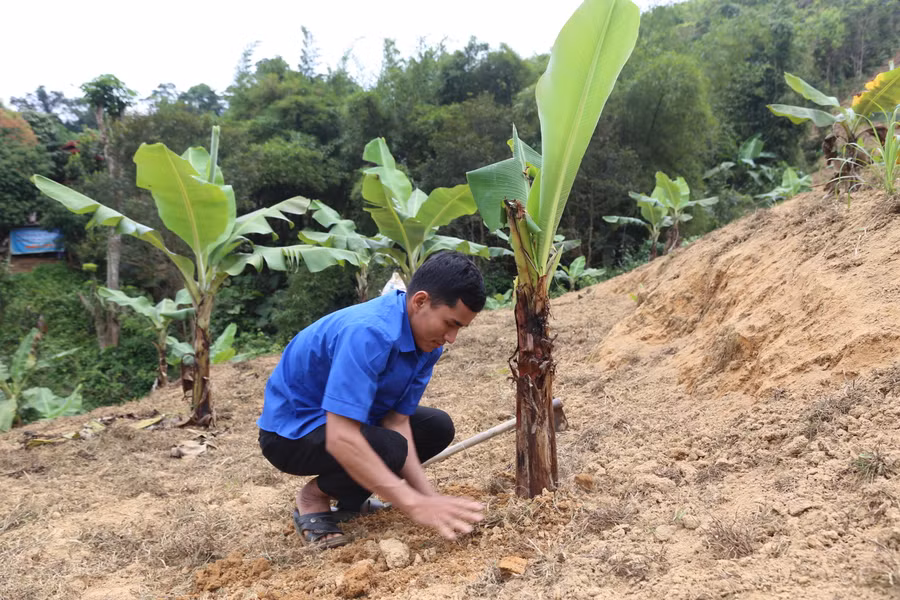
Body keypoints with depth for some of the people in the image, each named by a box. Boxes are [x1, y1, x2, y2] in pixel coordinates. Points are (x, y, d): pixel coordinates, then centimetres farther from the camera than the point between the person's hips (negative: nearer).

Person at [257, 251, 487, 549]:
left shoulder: (428, 340, -9)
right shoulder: (367, 333, -36)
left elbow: (397, 421, -9)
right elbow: (340, 438, -41)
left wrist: (428, 495, -20)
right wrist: (413, 504, -41)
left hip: (347, 418, 9)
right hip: (293, 430, -8)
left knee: (438, 427, 3)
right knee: (388, 449, -32)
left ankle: (349, 499, 11)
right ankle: (314, 497, -3)